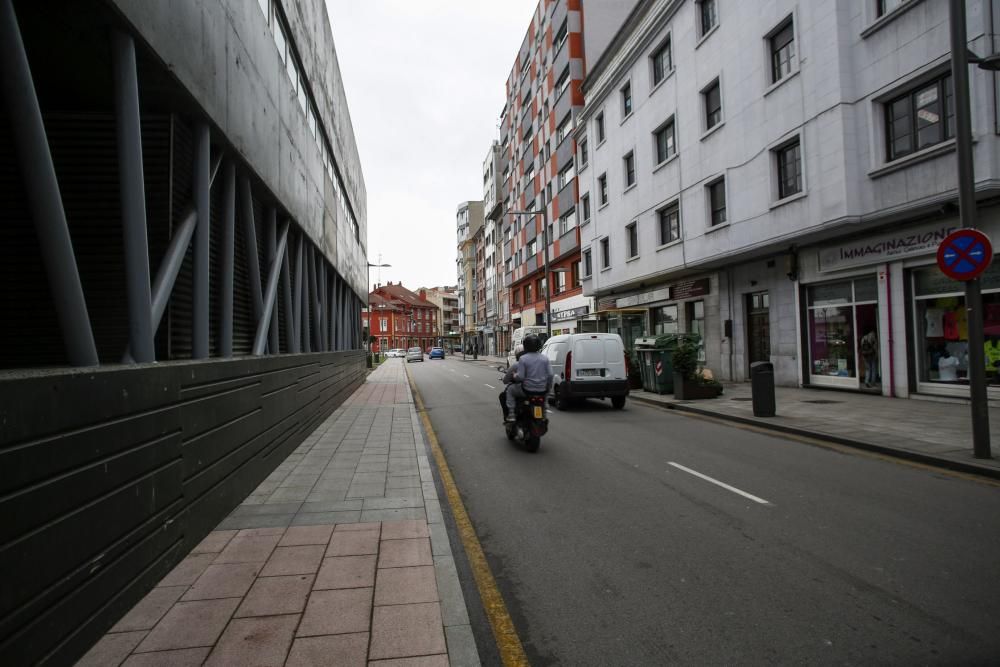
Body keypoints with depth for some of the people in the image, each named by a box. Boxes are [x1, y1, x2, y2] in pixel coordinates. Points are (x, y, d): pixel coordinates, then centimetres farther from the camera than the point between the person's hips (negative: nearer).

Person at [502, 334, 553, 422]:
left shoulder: (523, 359, -11)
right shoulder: (545, 358, 2)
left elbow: (520, 377, -15)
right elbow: (550, 375, 1)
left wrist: (514, 376, 7)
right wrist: (548, 387, 16)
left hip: (527, 390, -4)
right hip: (542, 391, 4)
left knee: (510, 390, 19)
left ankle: (511, 414, 10)